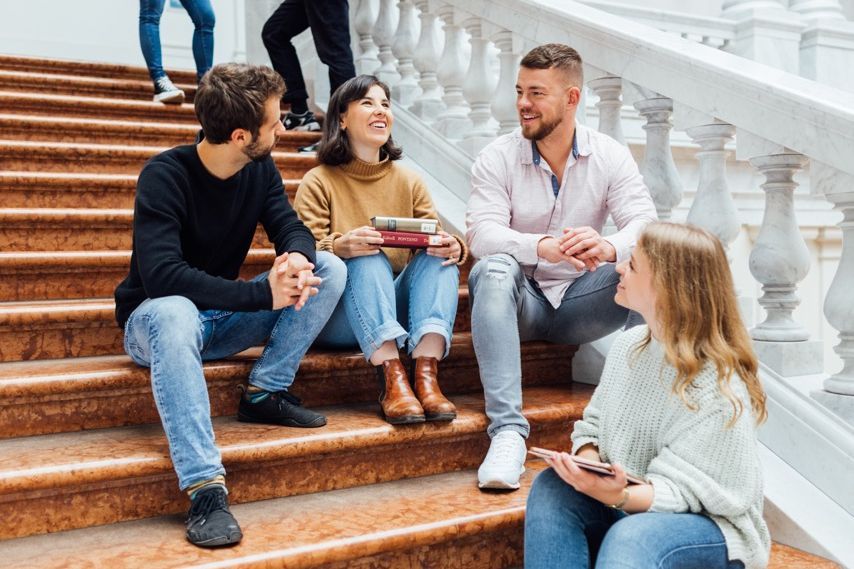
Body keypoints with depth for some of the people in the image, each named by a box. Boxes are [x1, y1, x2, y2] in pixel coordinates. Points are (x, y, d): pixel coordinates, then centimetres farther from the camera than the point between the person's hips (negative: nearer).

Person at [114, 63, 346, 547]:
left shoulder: (260, 168, -3)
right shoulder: (165, 175, -22)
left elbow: (293, 229, -6)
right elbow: (161, 275, -33)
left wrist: (298, 259, -32)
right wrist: (263, 294, -39)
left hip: (226, 317, 6)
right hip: (158, 317, -5)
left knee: (331, 268, -11)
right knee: (174, 312, -43)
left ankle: (266, 392, -13)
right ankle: (206, 488, -45)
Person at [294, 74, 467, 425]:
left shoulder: (409, 181, 14)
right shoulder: (319, 182, 1)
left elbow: (437, 238, 3)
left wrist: (454, 247, -22)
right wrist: (342, 246, -33)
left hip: (398, 308, 4)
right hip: (340, 320, -3)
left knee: (439, 256, -21)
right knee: (369, 259, -30)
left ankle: (426, 376, -38)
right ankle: (391, 380, -45)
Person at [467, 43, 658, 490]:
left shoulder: (610, 156, -1)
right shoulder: (498, 158, -6)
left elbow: (645, 223, -15)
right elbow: (481, 234, -21)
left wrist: (609, 247, -40)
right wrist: (543, 247, -41)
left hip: (578, 302, 1)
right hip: (520, 300, -1)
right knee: (494, 269, -35)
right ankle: (507, 431, -41)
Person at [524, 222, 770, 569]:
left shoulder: (716, 387, -21)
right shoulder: (627, 346, 1)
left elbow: (686, 491, -21)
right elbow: (594, 426, 10)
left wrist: (621, 498, -40)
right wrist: (587, 462, -14)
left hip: (709, 527, -7)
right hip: (630, 508, 7)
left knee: (630, 538, -38)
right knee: (552, 489, -21)